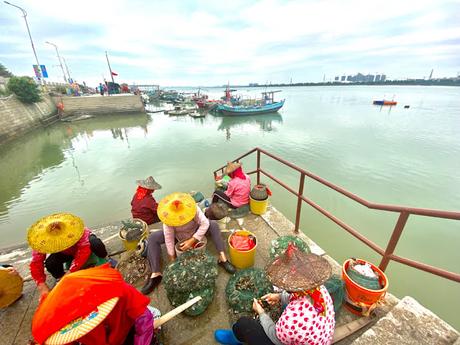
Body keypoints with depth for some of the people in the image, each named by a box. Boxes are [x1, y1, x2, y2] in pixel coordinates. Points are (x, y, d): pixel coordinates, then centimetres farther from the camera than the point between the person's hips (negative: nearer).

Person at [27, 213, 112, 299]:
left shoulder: (75, 230, -41)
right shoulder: (43, 240, -30)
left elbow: (84, 250, -46)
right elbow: (36, 264, -28)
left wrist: (70, 272, -51)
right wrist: (42, 285, -36)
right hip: (66, 253, 4)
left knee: (95, 244, -38)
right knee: (50, 264, -26)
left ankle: (105, 260, -8)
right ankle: (60, 279, 6)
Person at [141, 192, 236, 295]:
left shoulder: (192, 208, -34)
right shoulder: (168, 216, -31)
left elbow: (205, 223, -33)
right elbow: (169, 237, -26)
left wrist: (192, 240, -36)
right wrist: (172, 257, -21)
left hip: (195, 232, -1)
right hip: (177, 236, 1)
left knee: (213, 225, -29)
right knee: (152, 238, -21)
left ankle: (223, 258, -28)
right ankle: (155, 274, -20)